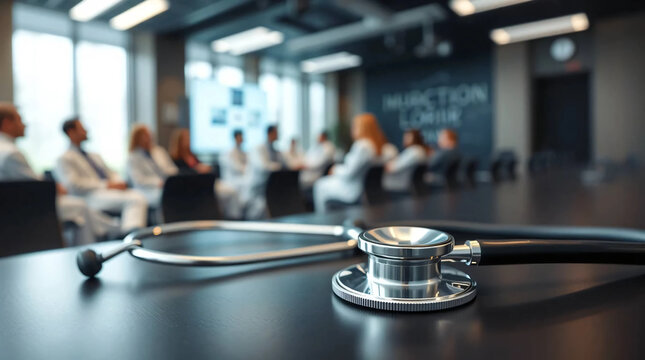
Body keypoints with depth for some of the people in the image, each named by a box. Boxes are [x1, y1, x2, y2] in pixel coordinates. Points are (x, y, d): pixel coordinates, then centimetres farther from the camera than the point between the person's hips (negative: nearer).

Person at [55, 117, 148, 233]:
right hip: (94, 196, -7)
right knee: (132, 199, -33)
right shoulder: (64, 159, 7)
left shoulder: (94, 156, 31)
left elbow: (111, 174, 27)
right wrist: (106, 185, -13)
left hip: (112, 190, 7)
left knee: (139, 197, -26)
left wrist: (118, 182, 1)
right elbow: (73, 185, -7)